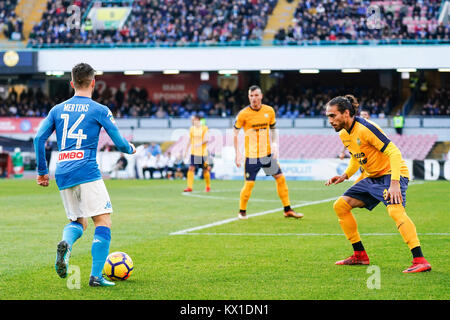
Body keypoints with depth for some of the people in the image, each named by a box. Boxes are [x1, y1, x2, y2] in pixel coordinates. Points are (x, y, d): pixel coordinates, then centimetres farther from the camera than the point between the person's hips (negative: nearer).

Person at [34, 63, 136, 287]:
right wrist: (131, 149, 25)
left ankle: (66, 243, -16)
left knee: (78, 222, 18)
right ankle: (96, 276, -12)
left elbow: (39, 138, 7)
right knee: (103, 221, -1)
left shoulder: (57, 110, 14)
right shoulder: (99, 110, 2)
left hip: (63, 174, 5)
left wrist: (42, 171, 14)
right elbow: (119, 143, 2)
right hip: (87, 172, -5)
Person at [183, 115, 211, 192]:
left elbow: (206, 139, -12)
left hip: (203, 153, -3)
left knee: (205, 170, 6)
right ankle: (189, 187, -11)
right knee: (191, 168, -10)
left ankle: (208, 186, 24)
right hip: (193, 153, 3)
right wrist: (186, 150, 13)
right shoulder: (192, 129, 9)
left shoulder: (204, 128, -4)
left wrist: (199, 144, -27)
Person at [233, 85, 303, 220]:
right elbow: (235, 133, -2)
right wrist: (237, 153, -8)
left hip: (267, 153, 4)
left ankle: (287, 210, 14)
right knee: (249, 184, -8)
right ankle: (242, 211, 12)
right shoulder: (243, 114, -10)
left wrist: (274, 144, -1)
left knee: (280, 178, 4)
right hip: (251, 155, -4)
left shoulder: (269, 111, 1)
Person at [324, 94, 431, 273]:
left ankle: (420, 260, -38)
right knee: (340, 205, 5)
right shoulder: (343, 134, 4)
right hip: (372, 178, 9)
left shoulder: (365, 128, -22)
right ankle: (360, 255, 13)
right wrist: (345, 175, 5)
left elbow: (394, 153, -25)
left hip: (391, 173, -9)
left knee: (394, 210, -33)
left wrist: (394, 183, -35)